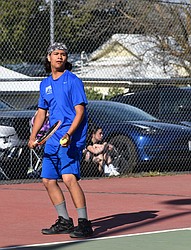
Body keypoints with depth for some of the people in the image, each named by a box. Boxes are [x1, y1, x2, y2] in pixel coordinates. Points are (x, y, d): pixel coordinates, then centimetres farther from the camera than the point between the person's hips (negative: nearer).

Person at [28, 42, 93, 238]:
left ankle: (84, 223, -22)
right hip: (53, 139, 8)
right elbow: (41, 112, 24)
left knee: (69, 178, -22)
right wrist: (33, 136, 13)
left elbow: (80, 111, -12)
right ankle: (65, 222, 21)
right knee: (48, 180, 9)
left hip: (71, 139, -8)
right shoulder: (45, 84, 16)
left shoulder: (72, 81, -6)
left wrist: (69, 134, -25)